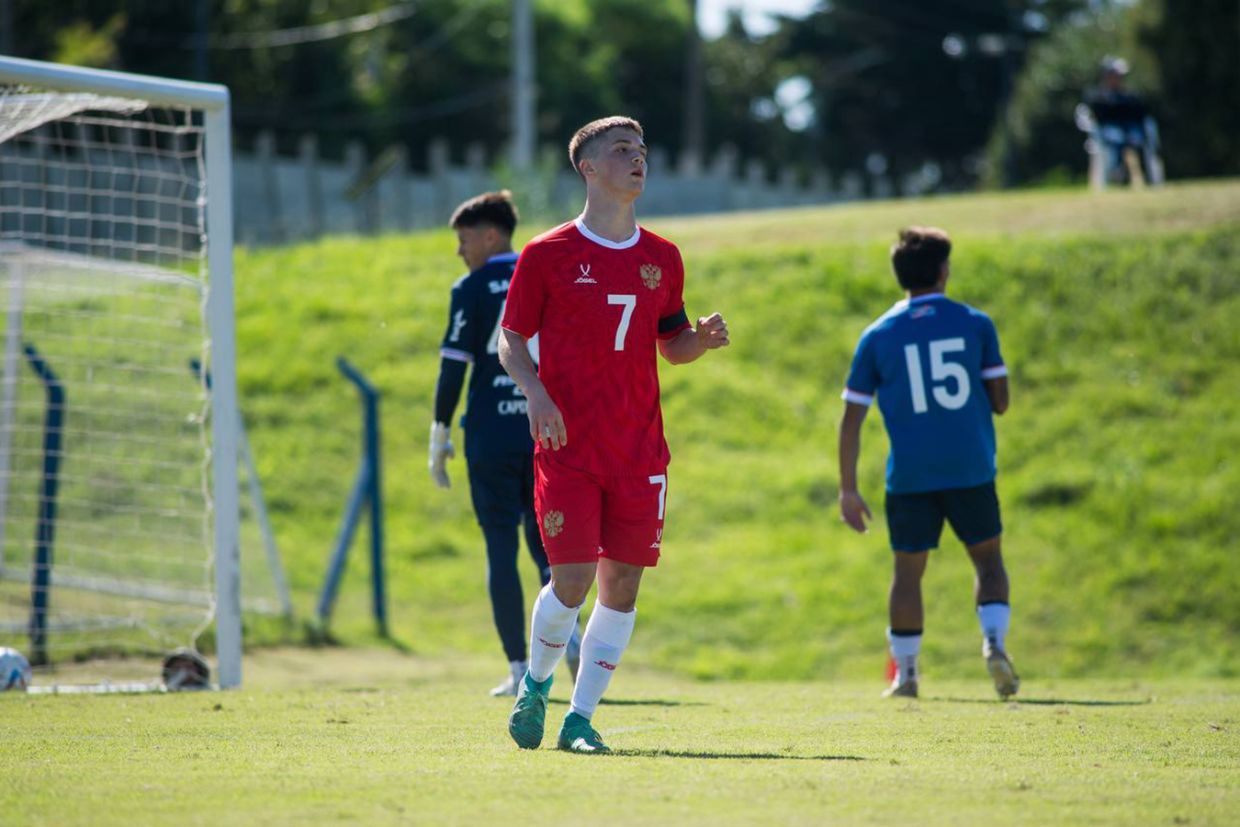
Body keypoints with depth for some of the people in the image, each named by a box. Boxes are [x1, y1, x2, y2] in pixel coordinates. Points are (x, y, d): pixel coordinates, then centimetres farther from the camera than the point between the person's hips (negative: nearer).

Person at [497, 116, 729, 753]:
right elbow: (511, 341, 3)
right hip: (568, 448, -4)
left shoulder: (662, 259, 11)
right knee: (571, 582, -10)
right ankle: (535, 686, 18)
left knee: (622, 585, -1)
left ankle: (580, 719, 9)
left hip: (639, 451, 4)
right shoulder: (546, 255, -1)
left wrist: (703, 339, -3)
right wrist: (537, 394, -15)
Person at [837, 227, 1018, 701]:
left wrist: (848, 489, 4)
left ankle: (905, 674, 12)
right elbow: (1000, 401, 3)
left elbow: (852, 418, 0)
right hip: (971, 468, 0)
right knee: (988, 558, 13)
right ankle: (994, 642, -10)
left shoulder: (877, 336, 2)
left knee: (908, 570, 11)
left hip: (909, 475, 0)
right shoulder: (975, 324, 1)